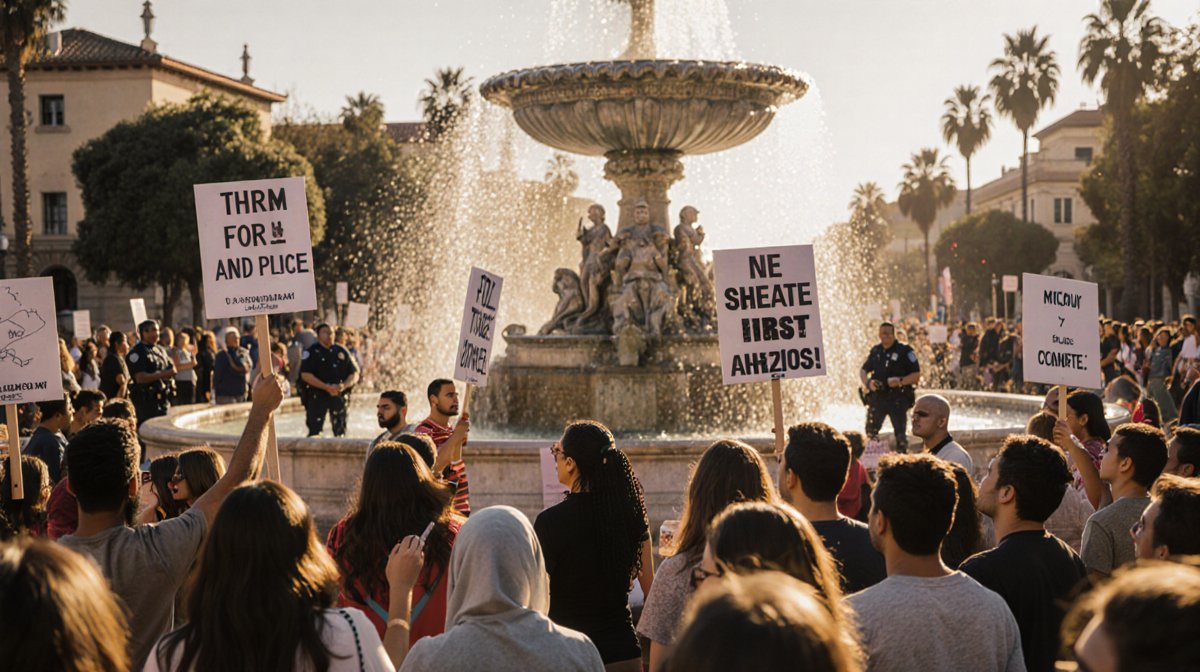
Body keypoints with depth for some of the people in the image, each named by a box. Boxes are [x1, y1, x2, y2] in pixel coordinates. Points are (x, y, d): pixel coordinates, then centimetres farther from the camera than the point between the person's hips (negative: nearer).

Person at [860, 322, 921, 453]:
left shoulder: (905, 351, -3)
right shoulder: (875, 351, 12)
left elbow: (917, 376, -4)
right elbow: (863, 371, 22)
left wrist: (900, 381, -20)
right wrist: (868, 383, 0)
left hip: (898, 399, -4)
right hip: (876, 398, 4)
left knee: (901, 434, -4)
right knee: (871, 432, 2)